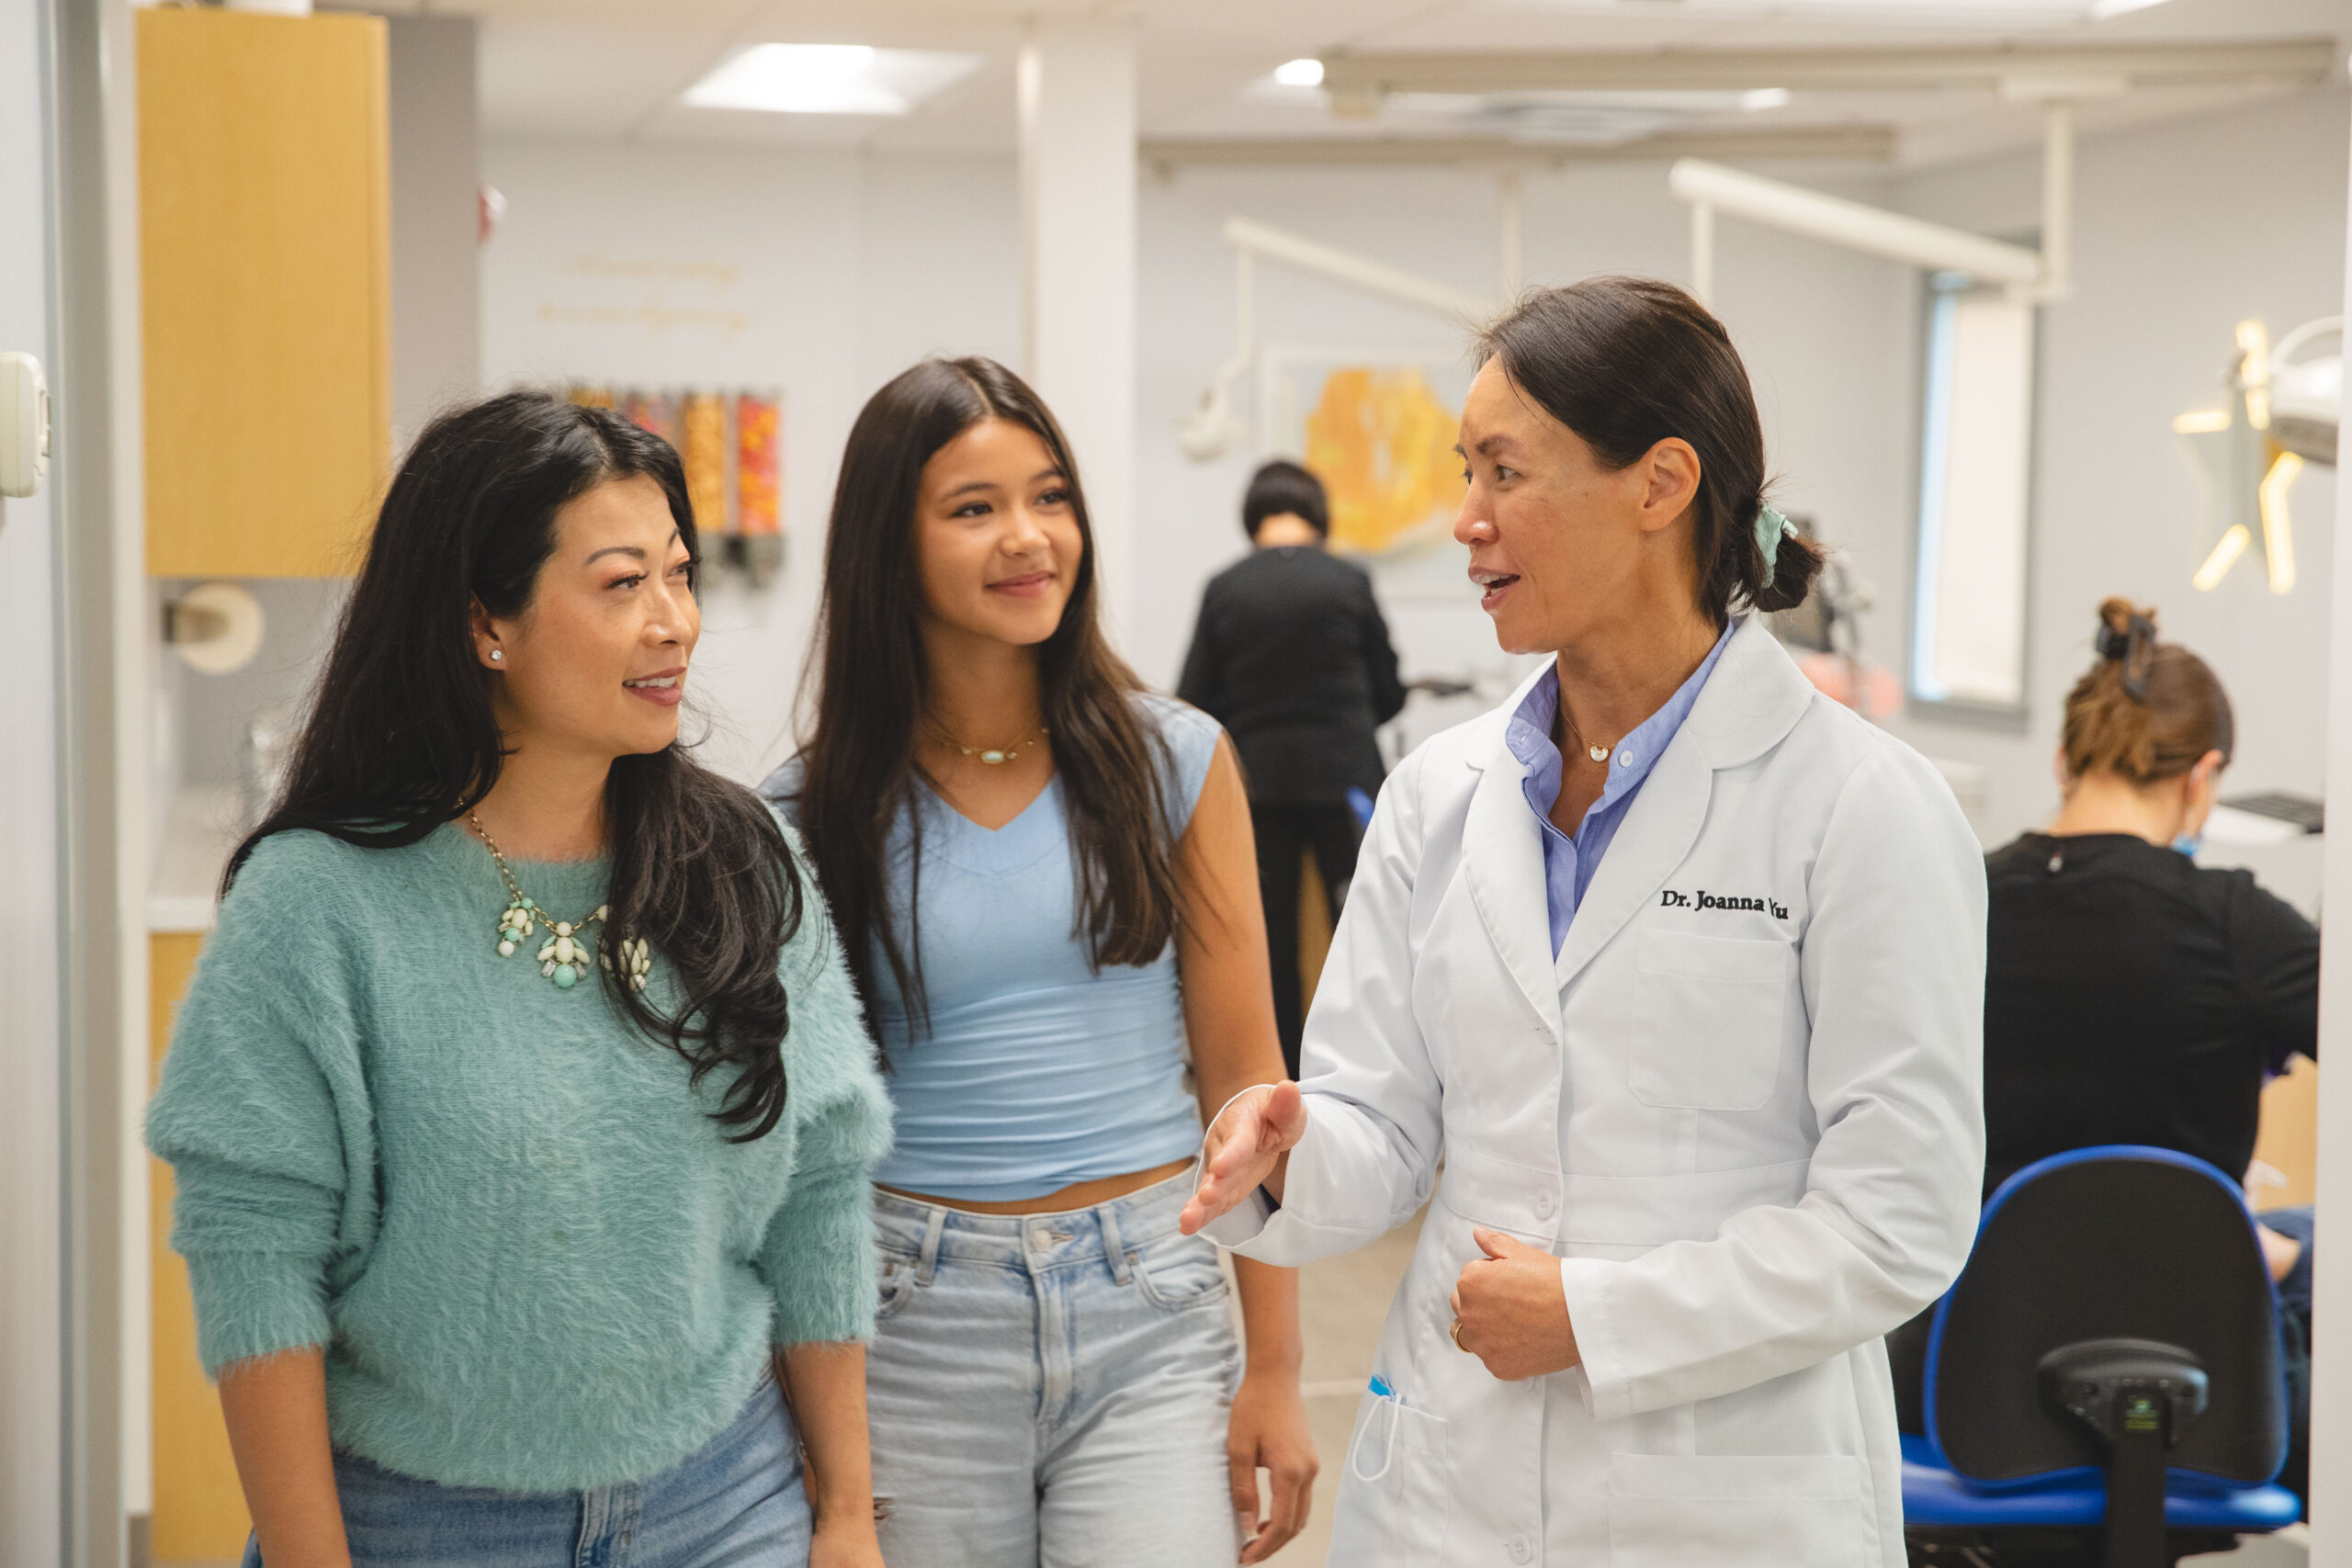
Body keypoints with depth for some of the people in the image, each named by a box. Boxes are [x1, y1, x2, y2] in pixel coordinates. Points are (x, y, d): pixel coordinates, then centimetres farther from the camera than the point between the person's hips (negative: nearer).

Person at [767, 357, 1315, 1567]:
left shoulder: (1171, 762, 2)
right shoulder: (815, 813, 1)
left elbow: (1242, 1071, 3)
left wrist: (1275, 1367, 1)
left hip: (1148, 1304, 0)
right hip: (915, 1321, 0)